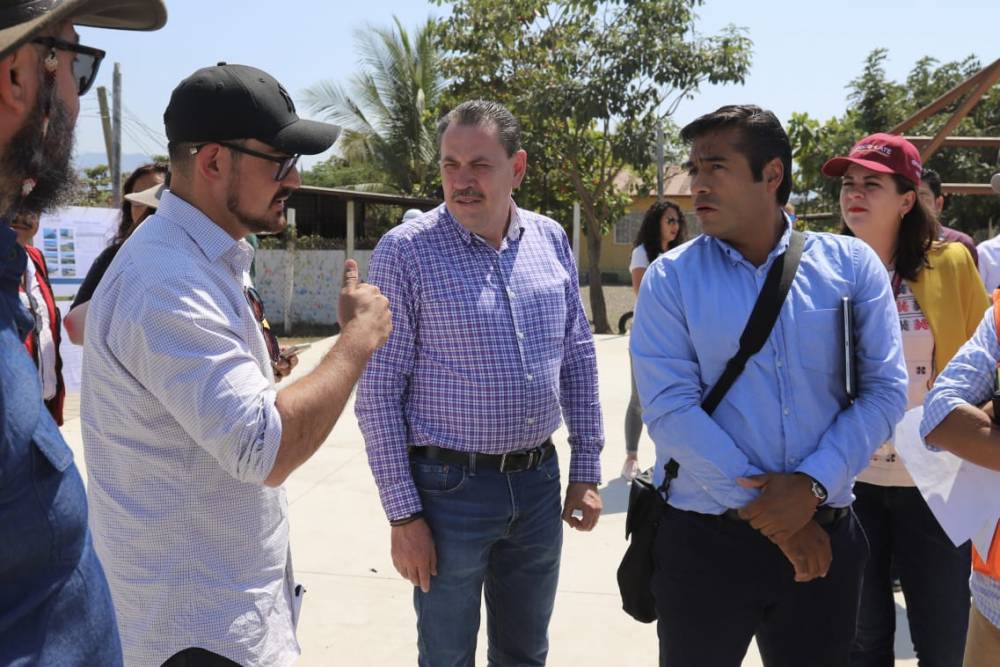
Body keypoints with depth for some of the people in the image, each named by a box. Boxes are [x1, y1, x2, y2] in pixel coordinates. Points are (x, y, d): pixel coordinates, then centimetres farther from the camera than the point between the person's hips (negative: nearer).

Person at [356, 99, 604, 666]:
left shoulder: (551, 239, 2)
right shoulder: (406, 250, -12)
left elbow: (578, 356, 9)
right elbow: (378, 392, -11)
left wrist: (587, 470, 8)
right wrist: (403, 514, -12)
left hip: (538, 481, 4)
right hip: (450, 488, -4)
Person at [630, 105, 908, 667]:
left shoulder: (852, 265, 1)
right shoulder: (670, 278, -4)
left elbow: (885, 390, -3)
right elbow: (670, 409, -12)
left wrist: (811, 484, -16)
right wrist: (766, 510, -14)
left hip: (825, 540, 2)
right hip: (703, 540, -1)